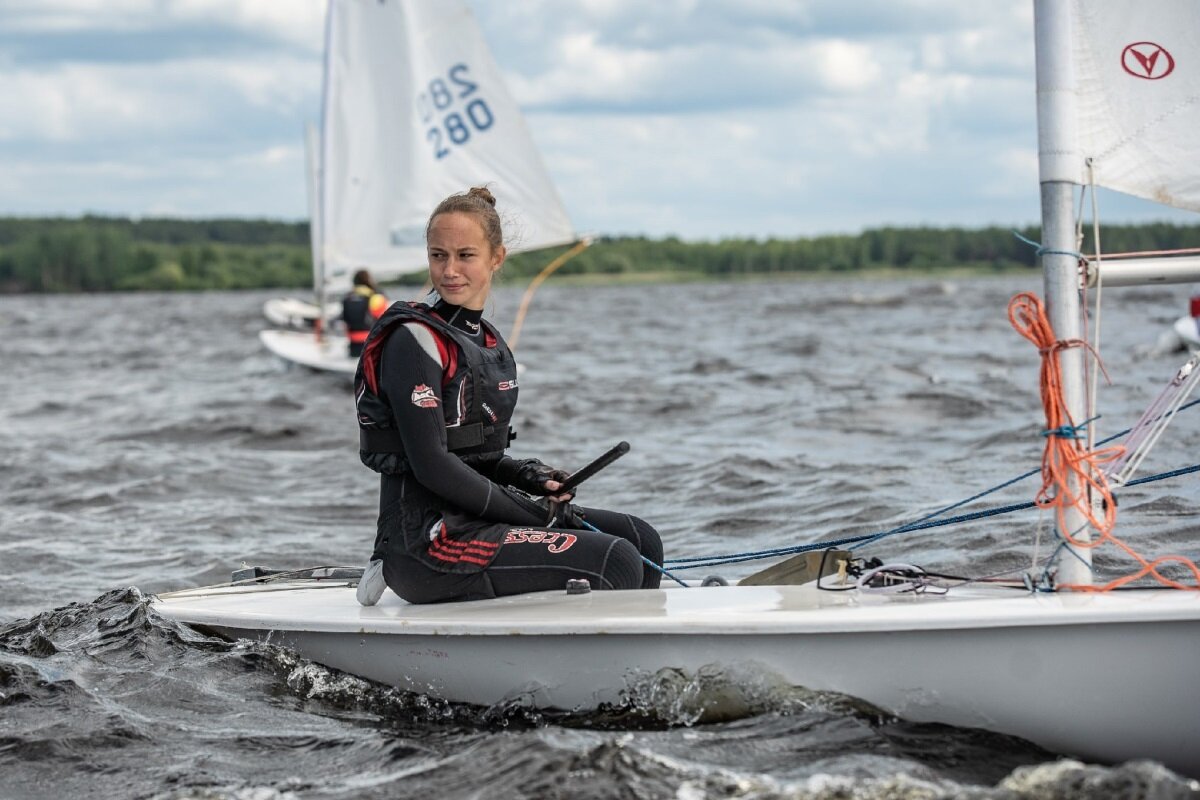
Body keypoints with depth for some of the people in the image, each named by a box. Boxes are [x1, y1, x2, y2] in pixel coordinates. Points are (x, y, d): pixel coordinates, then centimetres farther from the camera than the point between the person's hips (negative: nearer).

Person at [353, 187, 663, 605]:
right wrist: (532, 512, -14)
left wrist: (530, 477, 1)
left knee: (641, 540, 6)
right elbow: (431, 464, -19)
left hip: (470, 519, 9)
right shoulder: (414, 340, -13)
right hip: (424, 541, -9)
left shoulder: (487, 340, 14)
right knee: (616, 562, -18)